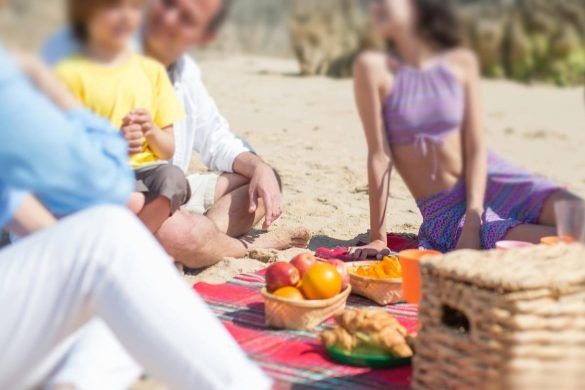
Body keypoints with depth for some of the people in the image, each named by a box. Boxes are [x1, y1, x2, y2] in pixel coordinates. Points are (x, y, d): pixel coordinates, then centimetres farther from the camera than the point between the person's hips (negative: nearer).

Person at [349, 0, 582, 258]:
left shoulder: (463, 63, 2)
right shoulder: (373, 68, -5)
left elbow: (477, 148, -4)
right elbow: (379, 156, -8)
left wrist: (472, 224, -18)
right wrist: (378, 239, -10)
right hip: (447, 214, -3)